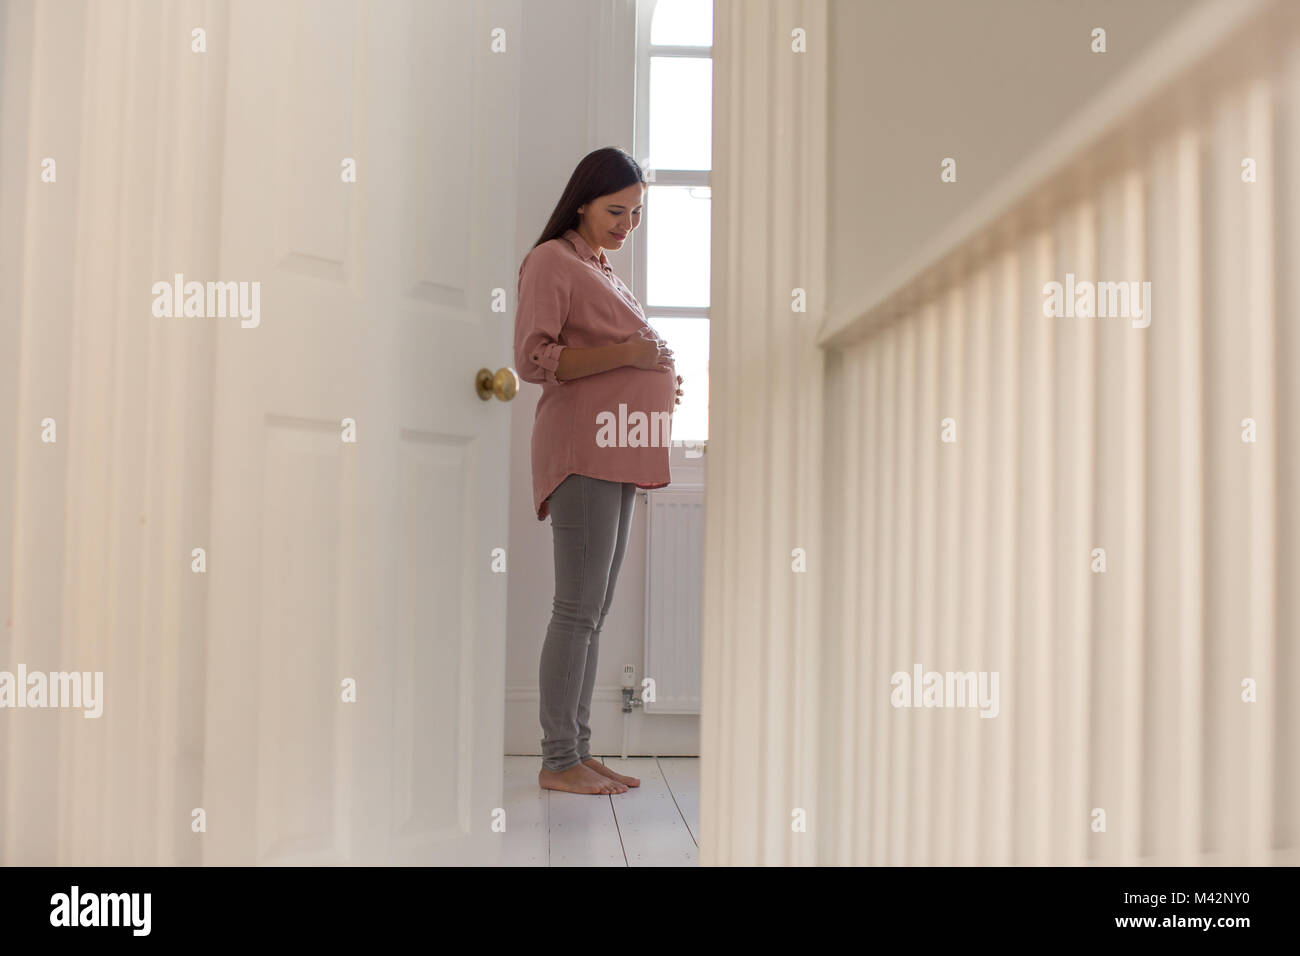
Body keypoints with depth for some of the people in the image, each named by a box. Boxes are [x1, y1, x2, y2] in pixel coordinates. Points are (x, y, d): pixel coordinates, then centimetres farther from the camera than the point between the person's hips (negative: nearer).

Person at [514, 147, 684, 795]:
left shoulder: (605, 273, 26)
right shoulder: (552, 260, -1)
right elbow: (532, 359, -12)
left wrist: (659, 377, 15)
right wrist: (626, 354, -15)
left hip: (617, 454, 9)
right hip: (583, 449, -9)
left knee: (595, 611, 8)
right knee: (579, 608, -8)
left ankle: (579, 752, 14)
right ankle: (558, 761, 0)